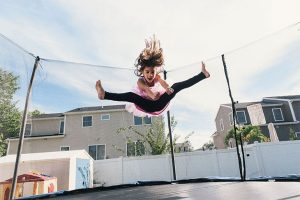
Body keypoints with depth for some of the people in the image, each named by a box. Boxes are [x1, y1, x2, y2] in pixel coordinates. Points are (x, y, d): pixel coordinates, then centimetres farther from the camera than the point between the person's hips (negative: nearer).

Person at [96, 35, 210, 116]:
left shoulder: (157, 77, -7)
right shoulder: (140, 81, -16)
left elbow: (164, 83, -31)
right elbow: (146, 88, -40)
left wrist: (168, 88, -56)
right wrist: (152, 95, -64)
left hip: (160, 104, 3)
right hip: (148, 106, -3)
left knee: (176, 86, -12)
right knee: (131, 95, -32)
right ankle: (104, 95, -45)